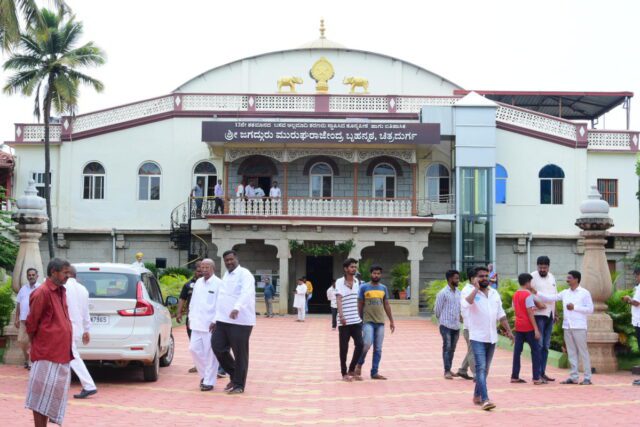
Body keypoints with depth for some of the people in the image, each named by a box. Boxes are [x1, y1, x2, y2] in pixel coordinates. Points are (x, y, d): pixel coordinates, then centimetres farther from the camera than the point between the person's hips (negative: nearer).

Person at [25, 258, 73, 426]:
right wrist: (38, 346, -2)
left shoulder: (61, 291, 13)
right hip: (47, 354, -8)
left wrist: (66, 348, 15)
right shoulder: (42, 293, -13)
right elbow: (31, 324, -11)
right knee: (42, 394, -2)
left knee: (52, 394, 12)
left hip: (61, 353, 8)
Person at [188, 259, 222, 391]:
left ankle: (209, 381, 6)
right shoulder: (198, 282, 12)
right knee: (194, 349, 6)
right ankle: (204, 374, 23)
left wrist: (215, 321, -15)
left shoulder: (218, 284, -8)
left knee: (210, 354, -1)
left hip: (210, 324, -6)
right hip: (197, 323, 6)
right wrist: (191, 317, 14)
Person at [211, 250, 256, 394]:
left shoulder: (244, 274, -9)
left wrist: (237, 308, -44)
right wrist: (216, 318, 20)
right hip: (223, 320, 8)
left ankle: (239, 385, 11)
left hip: (240, 321, -8)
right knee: (217, 346, 4)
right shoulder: (226, 276, 19)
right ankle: (234, 374, 23)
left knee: (240, 353, 0)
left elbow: (246, 293, -27)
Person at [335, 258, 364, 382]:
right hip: (344, 321, -5)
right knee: (344, 348, 2)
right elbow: (338, 299, -17)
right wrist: (341, 315, -29)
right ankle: (344, 373, 13)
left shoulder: (357, 282, 11)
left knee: (359, 345, -1)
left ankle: (352, 370, 15)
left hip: (356, 320, 5)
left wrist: (361, 315, 18)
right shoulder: (340, 282, -7)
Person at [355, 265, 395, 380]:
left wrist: (391, 321, 11)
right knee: (367, 344, -19)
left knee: (378, 349, 4)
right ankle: (359, 363, 6)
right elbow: (360, 305, 2)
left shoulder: (384, 288, 10)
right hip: (368, 321, -4)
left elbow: (387, 305, 15)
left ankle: (374, 372, 10)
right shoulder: (364, 287, -1)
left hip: (380, 322, 4)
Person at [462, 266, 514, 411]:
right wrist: (476, 289, -22)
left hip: (492, 337, 6)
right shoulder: (471, 293, -6)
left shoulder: (494, 293, 11)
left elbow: (501, 314, 15)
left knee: (484, 369, 13)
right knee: (481, 368, -13)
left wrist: (508, 330, 8)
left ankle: (477, 395, 25)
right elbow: (466, 304, -29)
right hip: (477, 337, -6)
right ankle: (485, 400, -19)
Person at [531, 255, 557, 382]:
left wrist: (555, 313, 18)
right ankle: (537, 373, -7)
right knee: (539, 344, -9)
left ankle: (543, 373, 14)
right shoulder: (532, 277, -6)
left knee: (546, 345, 9)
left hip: (549, 315, 7)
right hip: (538, 314, -7)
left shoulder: (552, 277, 15)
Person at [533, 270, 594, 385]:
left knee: (583, 351, -3)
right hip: (567, 326, 5)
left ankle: (587, 378, 0)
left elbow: (590, 309, -4)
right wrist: (536, 293, 0)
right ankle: (573, 377, 12)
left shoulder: (585, 293, -2)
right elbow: (551, 298, 9)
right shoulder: (565, 293, 12)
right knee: (571, 352, 7)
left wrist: (575, 307, -11)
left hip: (579, 327, -5)